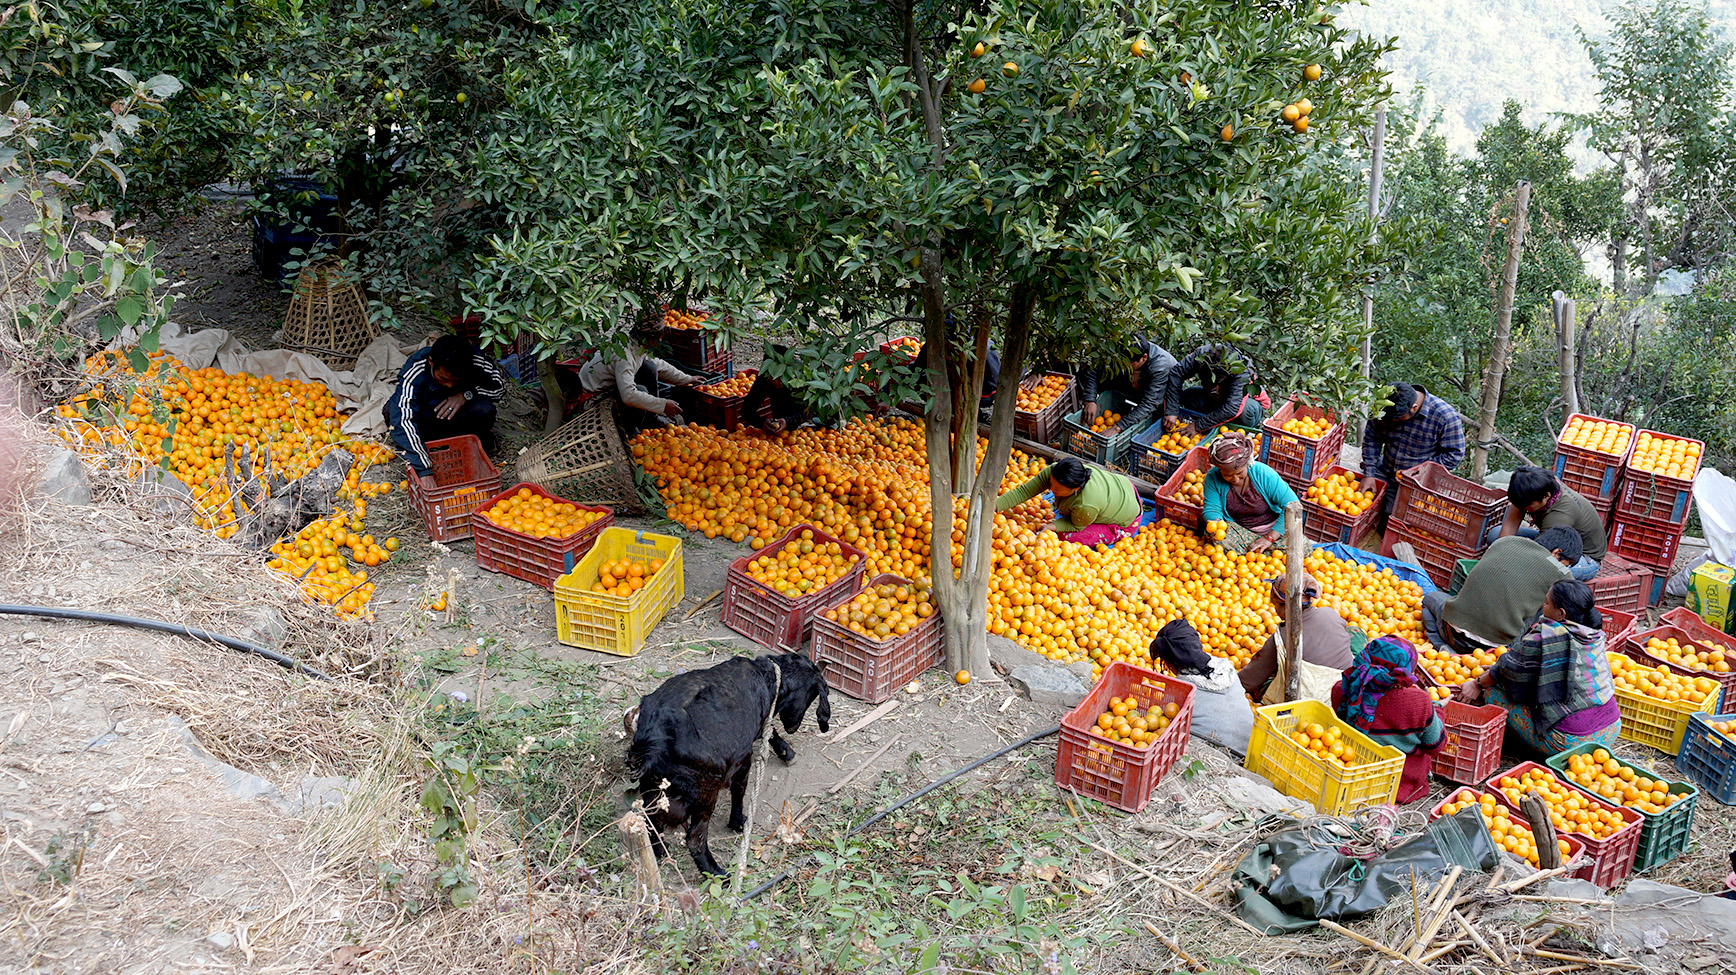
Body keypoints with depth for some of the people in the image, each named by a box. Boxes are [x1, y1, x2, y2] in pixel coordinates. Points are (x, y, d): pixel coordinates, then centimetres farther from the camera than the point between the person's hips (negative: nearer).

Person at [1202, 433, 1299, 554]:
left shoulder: (1263, 474, -18)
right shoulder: (1213, 478, -11)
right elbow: (1212, 509, -5)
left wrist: (1270, 537, -25)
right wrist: (1216, 522, -32)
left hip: (1274, 530, -2)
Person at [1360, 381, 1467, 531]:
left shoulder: (1445, 416, -21)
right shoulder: (1388, 407, -10)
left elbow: (1455, 455, -14)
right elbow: (1371, 438, 0)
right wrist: (1368, 473, -9)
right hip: (1384, 476, 4)